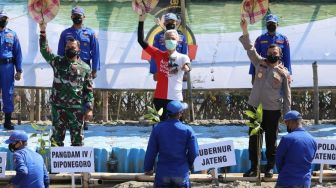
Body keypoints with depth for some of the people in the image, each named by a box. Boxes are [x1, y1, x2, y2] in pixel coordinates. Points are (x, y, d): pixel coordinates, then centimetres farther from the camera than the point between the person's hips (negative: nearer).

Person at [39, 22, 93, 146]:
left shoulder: (85, 68, 4)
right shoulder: (57, 62, 6)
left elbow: (89, 90, 4)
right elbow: (44, 50, -6)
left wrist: (89, 109, -3)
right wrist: (43, 32, -18)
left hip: (76, 108, -1)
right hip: (58, 107, 1)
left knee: (77, 138, 4)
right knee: (57, 137, 5)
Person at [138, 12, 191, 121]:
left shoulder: (183, 57, 0)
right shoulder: (159, 55, 4)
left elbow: (187, 67, -22)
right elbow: (141, 41, 1)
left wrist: (186, 67, -46)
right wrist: (141, 21, -6)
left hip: (176, 99, -1)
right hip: (160, 98, 2)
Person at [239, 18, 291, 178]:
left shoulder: (283, 73, 0)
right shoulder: (260, 63, 6)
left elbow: (287, 94, 2)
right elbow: (249, 48, -2)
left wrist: (287, 114, -1)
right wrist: (245, 31, -14)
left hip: (273, 110, -2)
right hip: (255, 107, 2)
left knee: (271, 140, 5)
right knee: (253, 138, 5)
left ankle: (270, 167, 15)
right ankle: (253, 167, 12)